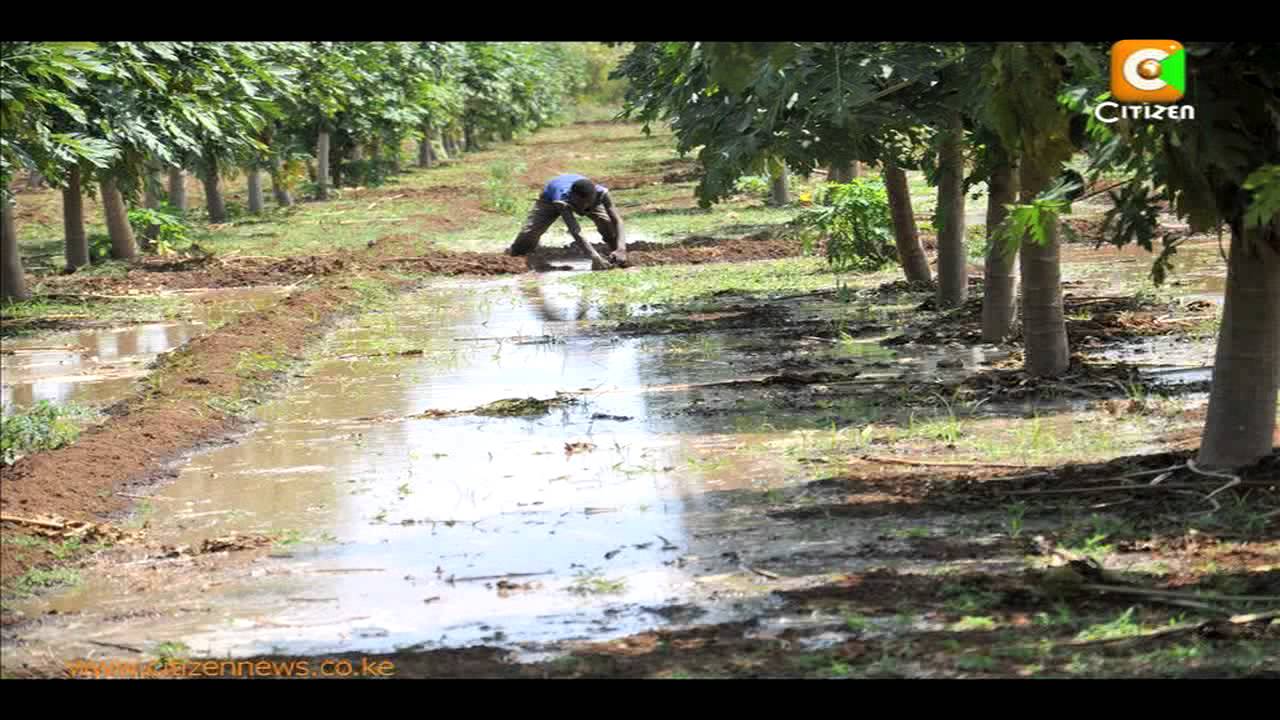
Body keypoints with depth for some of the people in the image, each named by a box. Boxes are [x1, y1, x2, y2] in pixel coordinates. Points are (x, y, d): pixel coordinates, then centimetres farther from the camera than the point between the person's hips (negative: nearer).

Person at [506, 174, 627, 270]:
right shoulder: (562, 200, -49)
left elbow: (616, 220, -40)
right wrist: (595, 258, -66)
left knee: (607, 222, -24)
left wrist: (620, 248, -57)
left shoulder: (601, 193, -42)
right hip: (551, 198, -2)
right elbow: (576, 232, -55)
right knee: (528, 235, -10)